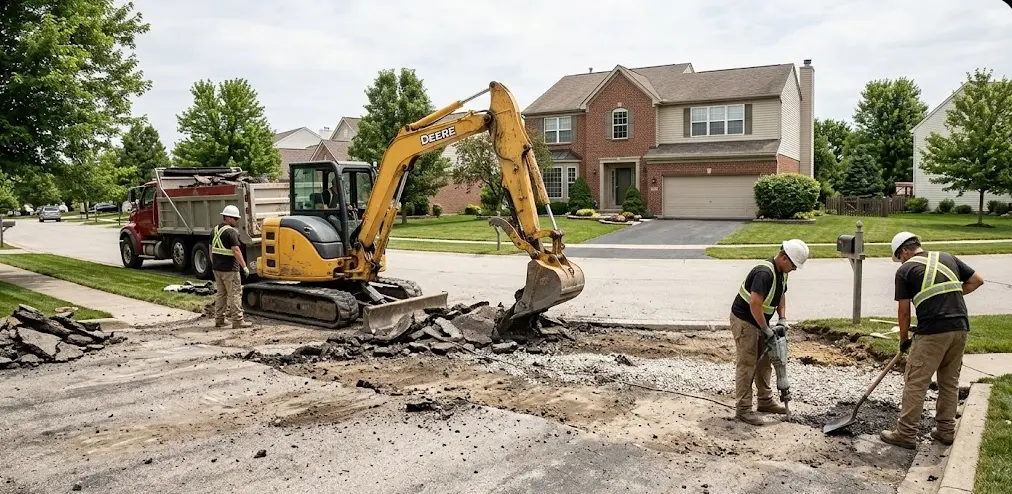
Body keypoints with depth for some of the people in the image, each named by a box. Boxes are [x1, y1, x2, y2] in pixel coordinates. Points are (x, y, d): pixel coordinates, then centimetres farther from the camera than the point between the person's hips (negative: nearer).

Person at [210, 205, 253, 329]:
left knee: (220, 294, 16)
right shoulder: (231, 232, -15)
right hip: (229, 269, -9)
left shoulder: (215, 230, 12)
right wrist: (244, 266, -17)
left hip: (217, 268, 9)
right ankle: (237, 320, -3)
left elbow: (211, 249, 18)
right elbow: (236, 251, -20)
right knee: (235, 294, -3)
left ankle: (218, 320, 19)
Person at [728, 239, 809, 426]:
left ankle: (765, 401, 29)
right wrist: (766, 329, -24)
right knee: (747, 365, -7)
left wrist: (782, 318, 6)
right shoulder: (764, 273, -28)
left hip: (759, 321, 10)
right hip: (744, 320, -10)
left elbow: (781, 295, 20)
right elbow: (754, 304, -34)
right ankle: (743, 409, -2)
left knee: (764, 362, 16)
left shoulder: (782, 272, 3)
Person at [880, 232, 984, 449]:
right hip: (960, 327, 6)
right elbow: (977, 280, 19)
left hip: (932, 331, -6)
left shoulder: (905, 270, 1)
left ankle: (906, 434, 4)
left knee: (915, 383, 0)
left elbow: (903, 311, 3)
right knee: (950, 382, 17)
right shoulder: (948, 258, 16)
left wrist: (904, 339, 15)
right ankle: (945, 431, 26)